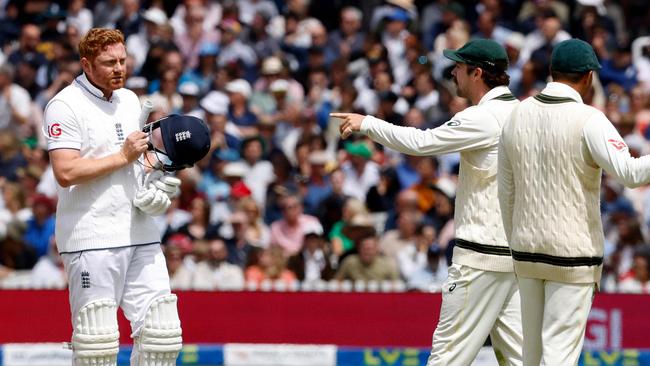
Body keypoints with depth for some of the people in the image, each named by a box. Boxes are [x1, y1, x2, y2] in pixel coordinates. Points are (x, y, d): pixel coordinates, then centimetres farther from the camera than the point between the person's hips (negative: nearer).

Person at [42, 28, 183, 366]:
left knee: (160, 335, 2)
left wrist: (154, 186, 8)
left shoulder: (130, 100, 16)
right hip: (91, 237, -7)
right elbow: (66, 172, -19)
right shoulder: (66, 105, -9)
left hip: (139, 233, 7)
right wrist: (123, 156, -15)